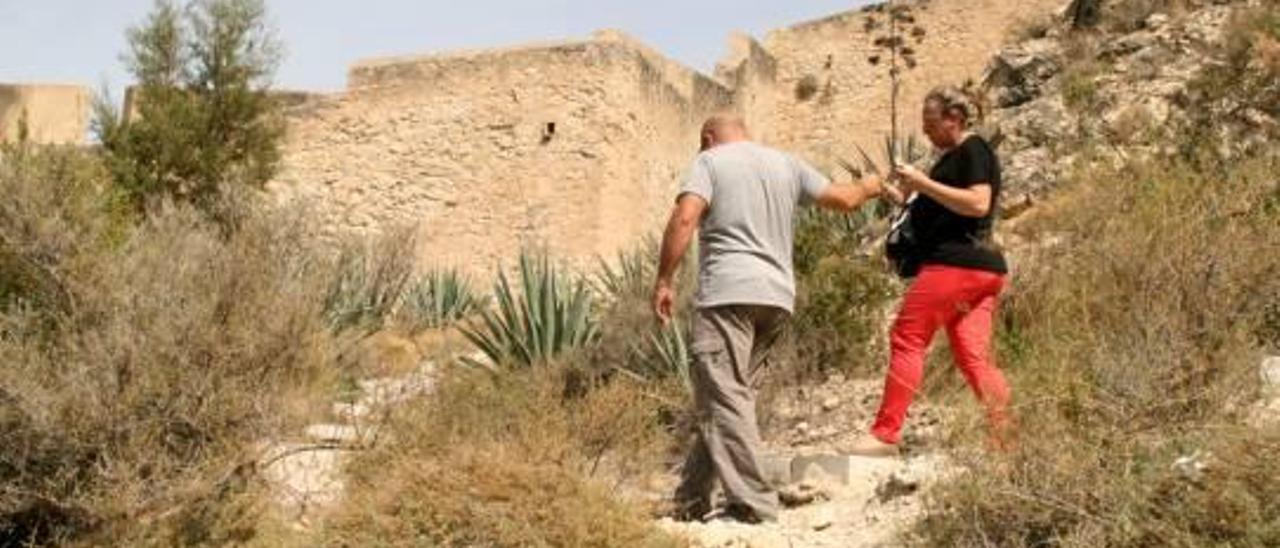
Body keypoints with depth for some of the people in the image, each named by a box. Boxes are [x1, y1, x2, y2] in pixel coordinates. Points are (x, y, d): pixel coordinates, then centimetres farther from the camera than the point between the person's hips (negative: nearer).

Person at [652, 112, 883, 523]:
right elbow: (844, 199, 23)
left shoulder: (710, 161, 5)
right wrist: (870, 187, 44)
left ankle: (753, 504, -13)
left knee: (724, 398, -7)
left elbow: (685, 218, -11)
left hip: (728, 293, -6)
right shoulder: (785, 163, 19)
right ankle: (692, 500, 14)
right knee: (728, 396, 11)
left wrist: (664, 281, -8)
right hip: (777, 296, 7)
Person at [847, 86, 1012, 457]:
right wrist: (906, 199, 18)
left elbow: (978, 204, -19)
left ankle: (885, 435, -7)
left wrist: (923, 183, -17)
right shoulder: (955, 156, 24)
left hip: (955, 263, -10)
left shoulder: (973, 151, -5)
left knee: (908, 340, -7)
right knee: (973, 358, 3)